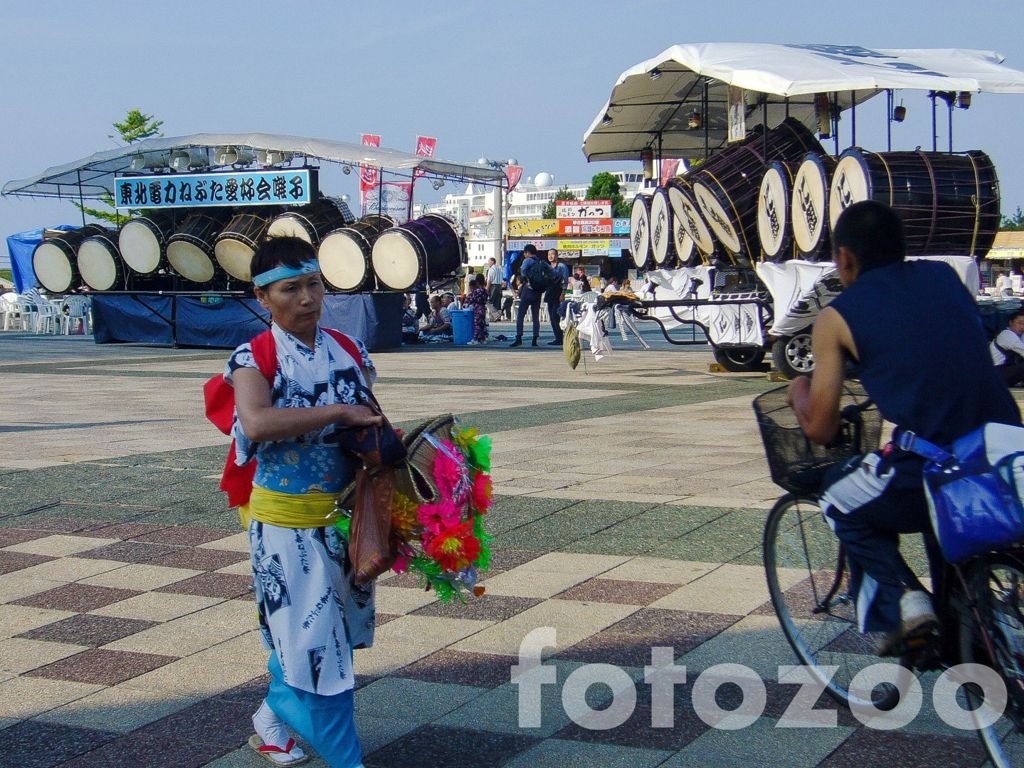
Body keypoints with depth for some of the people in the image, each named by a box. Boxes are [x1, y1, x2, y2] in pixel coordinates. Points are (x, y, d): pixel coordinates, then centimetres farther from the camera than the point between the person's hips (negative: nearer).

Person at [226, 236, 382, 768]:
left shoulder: (349, 353, 4)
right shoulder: (253, 359, -10)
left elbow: (374, 426, 13)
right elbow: (256, 423, -29)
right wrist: (339, 413, -26)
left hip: (346, 516, 6)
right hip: (288, 522, -5)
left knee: (329, 633, 18)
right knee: (312, 642, -2)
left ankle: (274, 715, 41)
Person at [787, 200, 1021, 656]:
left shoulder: (837, 317, 4)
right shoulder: (944, 276, 16)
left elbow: (820, 429, 6)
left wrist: (798, 392, 27)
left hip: (928, 472, -5)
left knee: (842, 505, 26)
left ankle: (902, 600, 6)